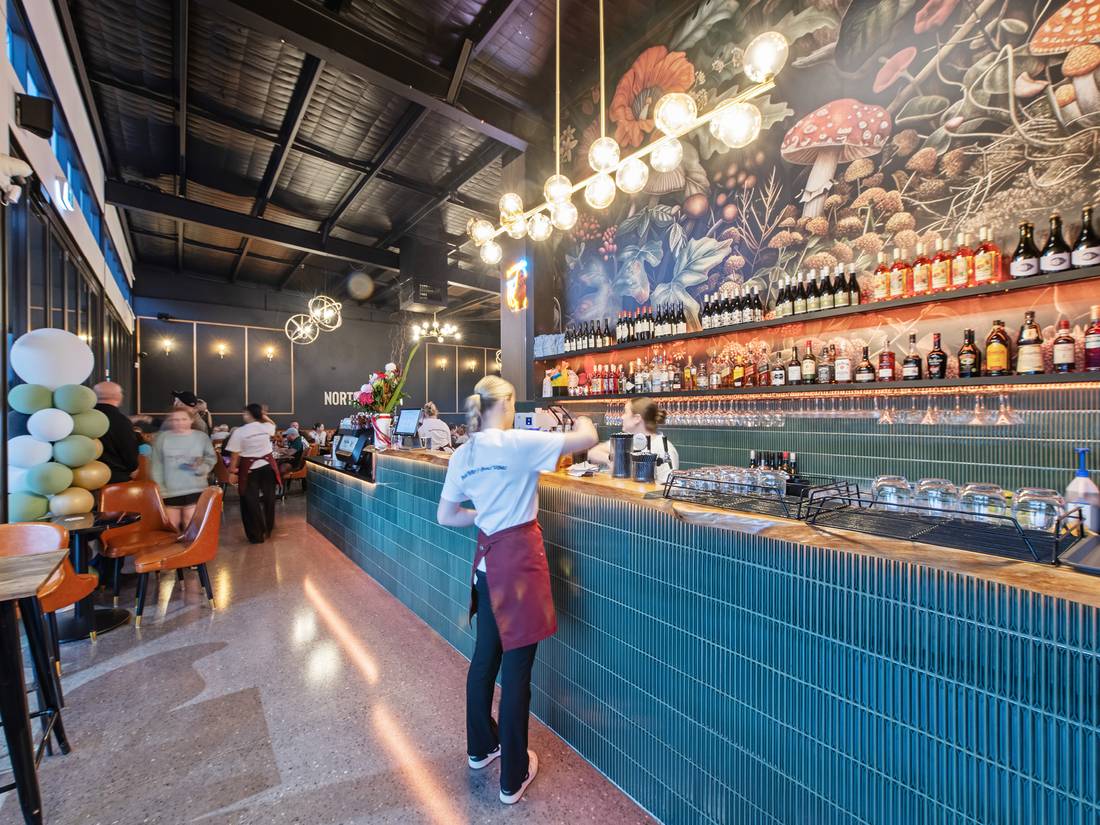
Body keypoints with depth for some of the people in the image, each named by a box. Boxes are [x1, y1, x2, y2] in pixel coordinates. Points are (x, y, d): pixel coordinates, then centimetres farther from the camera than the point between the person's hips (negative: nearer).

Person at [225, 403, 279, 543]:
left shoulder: (239, 432, -12)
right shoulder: (266, 427, -3)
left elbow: (235, 455, -10)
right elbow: (273, 424, 25)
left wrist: (232, 472, -1)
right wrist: (263, 415, 17)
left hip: (249, 469, -4)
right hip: (267, 466, 4)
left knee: (251, 501, 6)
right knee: (268, 498, 14)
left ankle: (256, 535, 11)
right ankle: (268, 530, 27)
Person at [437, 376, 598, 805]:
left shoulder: (462, 455, 3)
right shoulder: (518, 443, -17)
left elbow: (446, 516, 10)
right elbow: (588, 438, -16)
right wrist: (582, 420, 5)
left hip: (488, 557, 7)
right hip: (518, 558, -7)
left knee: (485, 656, 23)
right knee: (516, 668, 7)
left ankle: (481, 747, 45)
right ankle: (513, 777, 27)